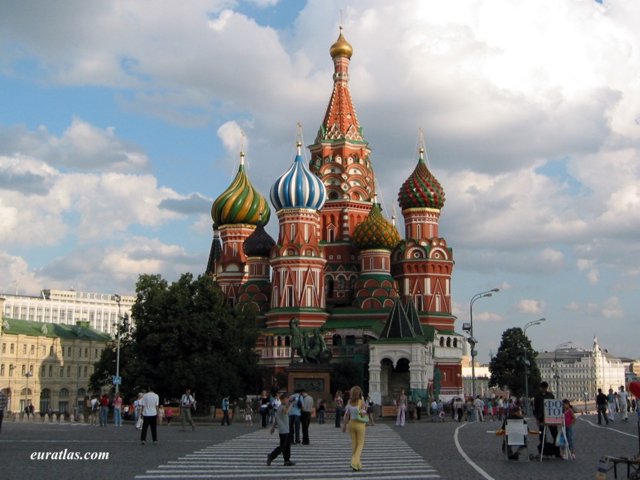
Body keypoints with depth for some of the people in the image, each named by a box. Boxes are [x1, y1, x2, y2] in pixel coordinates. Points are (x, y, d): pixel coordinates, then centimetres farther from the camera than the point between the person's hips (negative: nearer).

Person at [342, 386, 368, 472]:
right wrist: (365, 410, 1)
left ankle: (357, 464, 17)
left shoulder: (349, 402, -2)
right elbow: (363, 415, -18)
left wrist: (344, 425, 7)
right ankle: (354, 463, -12)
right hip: (360, 424, -4)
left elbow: (347, 414, 0)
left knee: (354, 444, 14)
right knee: (360, 444, 6)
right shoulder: (361, 402, -15)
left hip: (351, 423, 4)